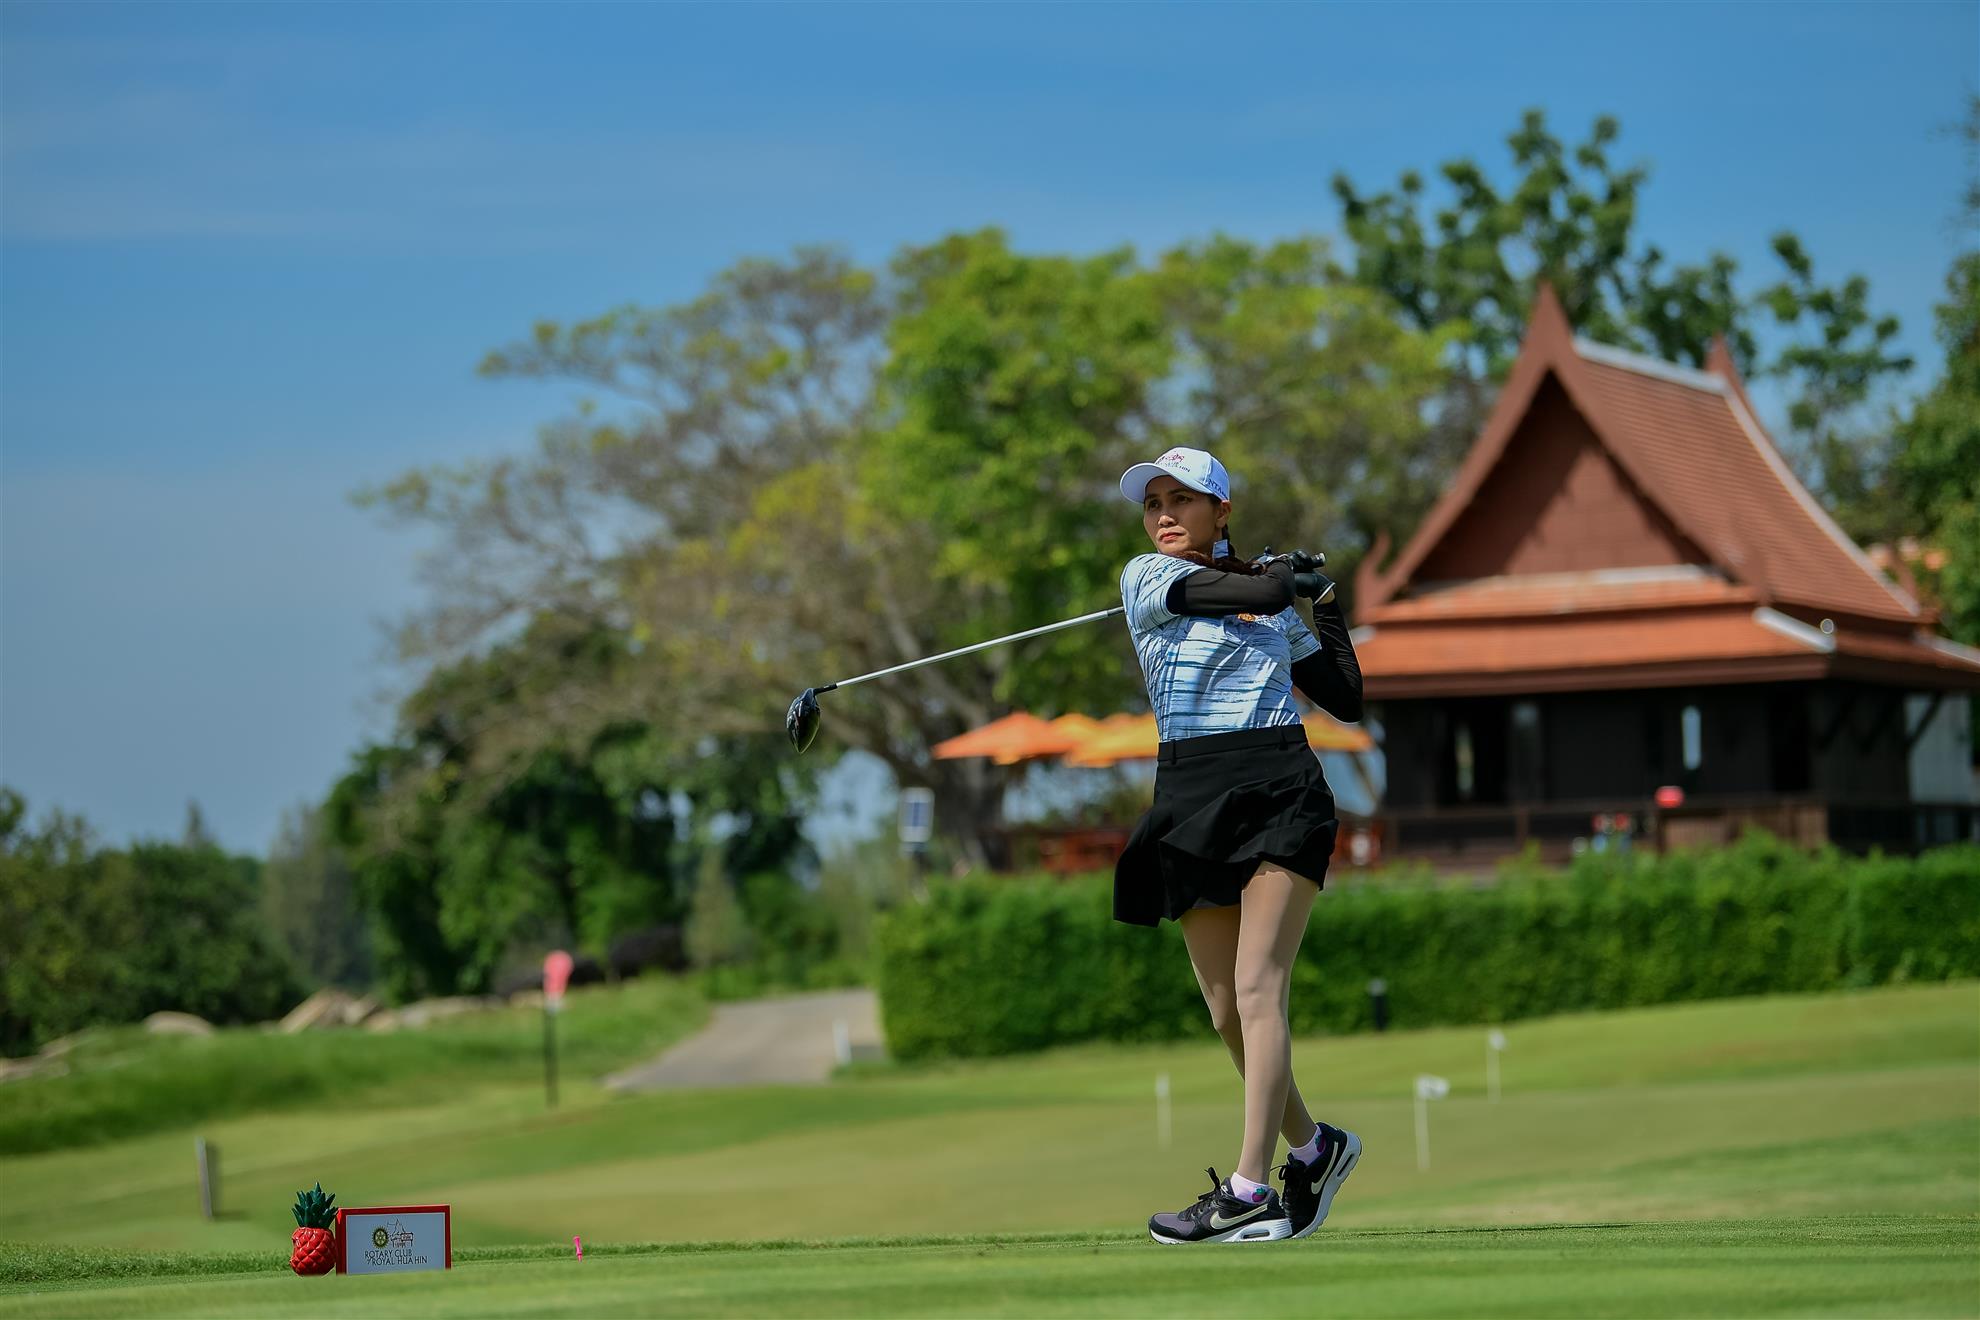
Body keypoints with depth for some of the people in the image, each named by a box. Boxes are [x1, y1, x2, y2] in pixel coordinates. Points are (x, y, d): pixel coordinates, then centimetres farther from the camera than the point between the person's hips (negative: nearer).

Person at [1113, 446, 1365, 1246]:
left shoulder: (1278, 610, 17)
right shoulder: (1145, 577, 7)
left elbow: (1346, 700, 20)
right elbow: (1261, 592, -6)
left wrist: (1326, 603, 22)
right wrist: (1293, 575, 14)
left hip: (1282, 790, -1)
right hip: (1192, 800, 1)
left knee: (1257, 990, -13)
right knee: (1227, 1011, 2)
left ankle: (1252, 1193, -19)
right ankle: (1313, 1147, 25)